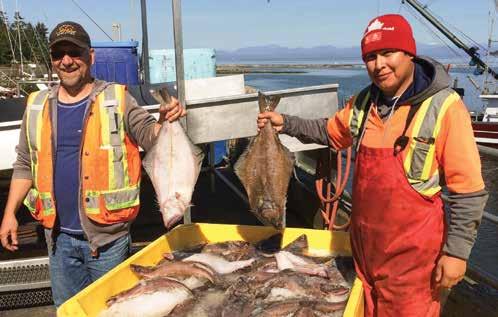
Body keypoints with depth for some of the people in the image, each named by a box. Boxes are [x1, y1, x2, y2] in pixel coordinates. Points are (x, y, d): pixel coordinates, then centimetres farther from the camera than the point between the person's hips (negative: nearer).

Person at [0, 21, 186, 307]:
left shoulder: (116, 99, -6)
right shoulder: (38, 106, 4)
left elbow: (148, 135, -9)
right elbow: (25, 165, 11)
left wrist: (164, 121, -31)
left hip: (107, 235, -3)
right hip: (59, 236, 4)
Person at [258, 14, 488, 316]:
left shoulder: (444, 107, -17)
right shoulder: (364, 101, 0)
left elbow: (468, 190, -14)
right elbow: (330, 131, 19)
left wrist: (457, 251, -14)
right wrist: (286, 123, 6)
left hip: (412, 248, -5)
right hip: (365, 239, 6)